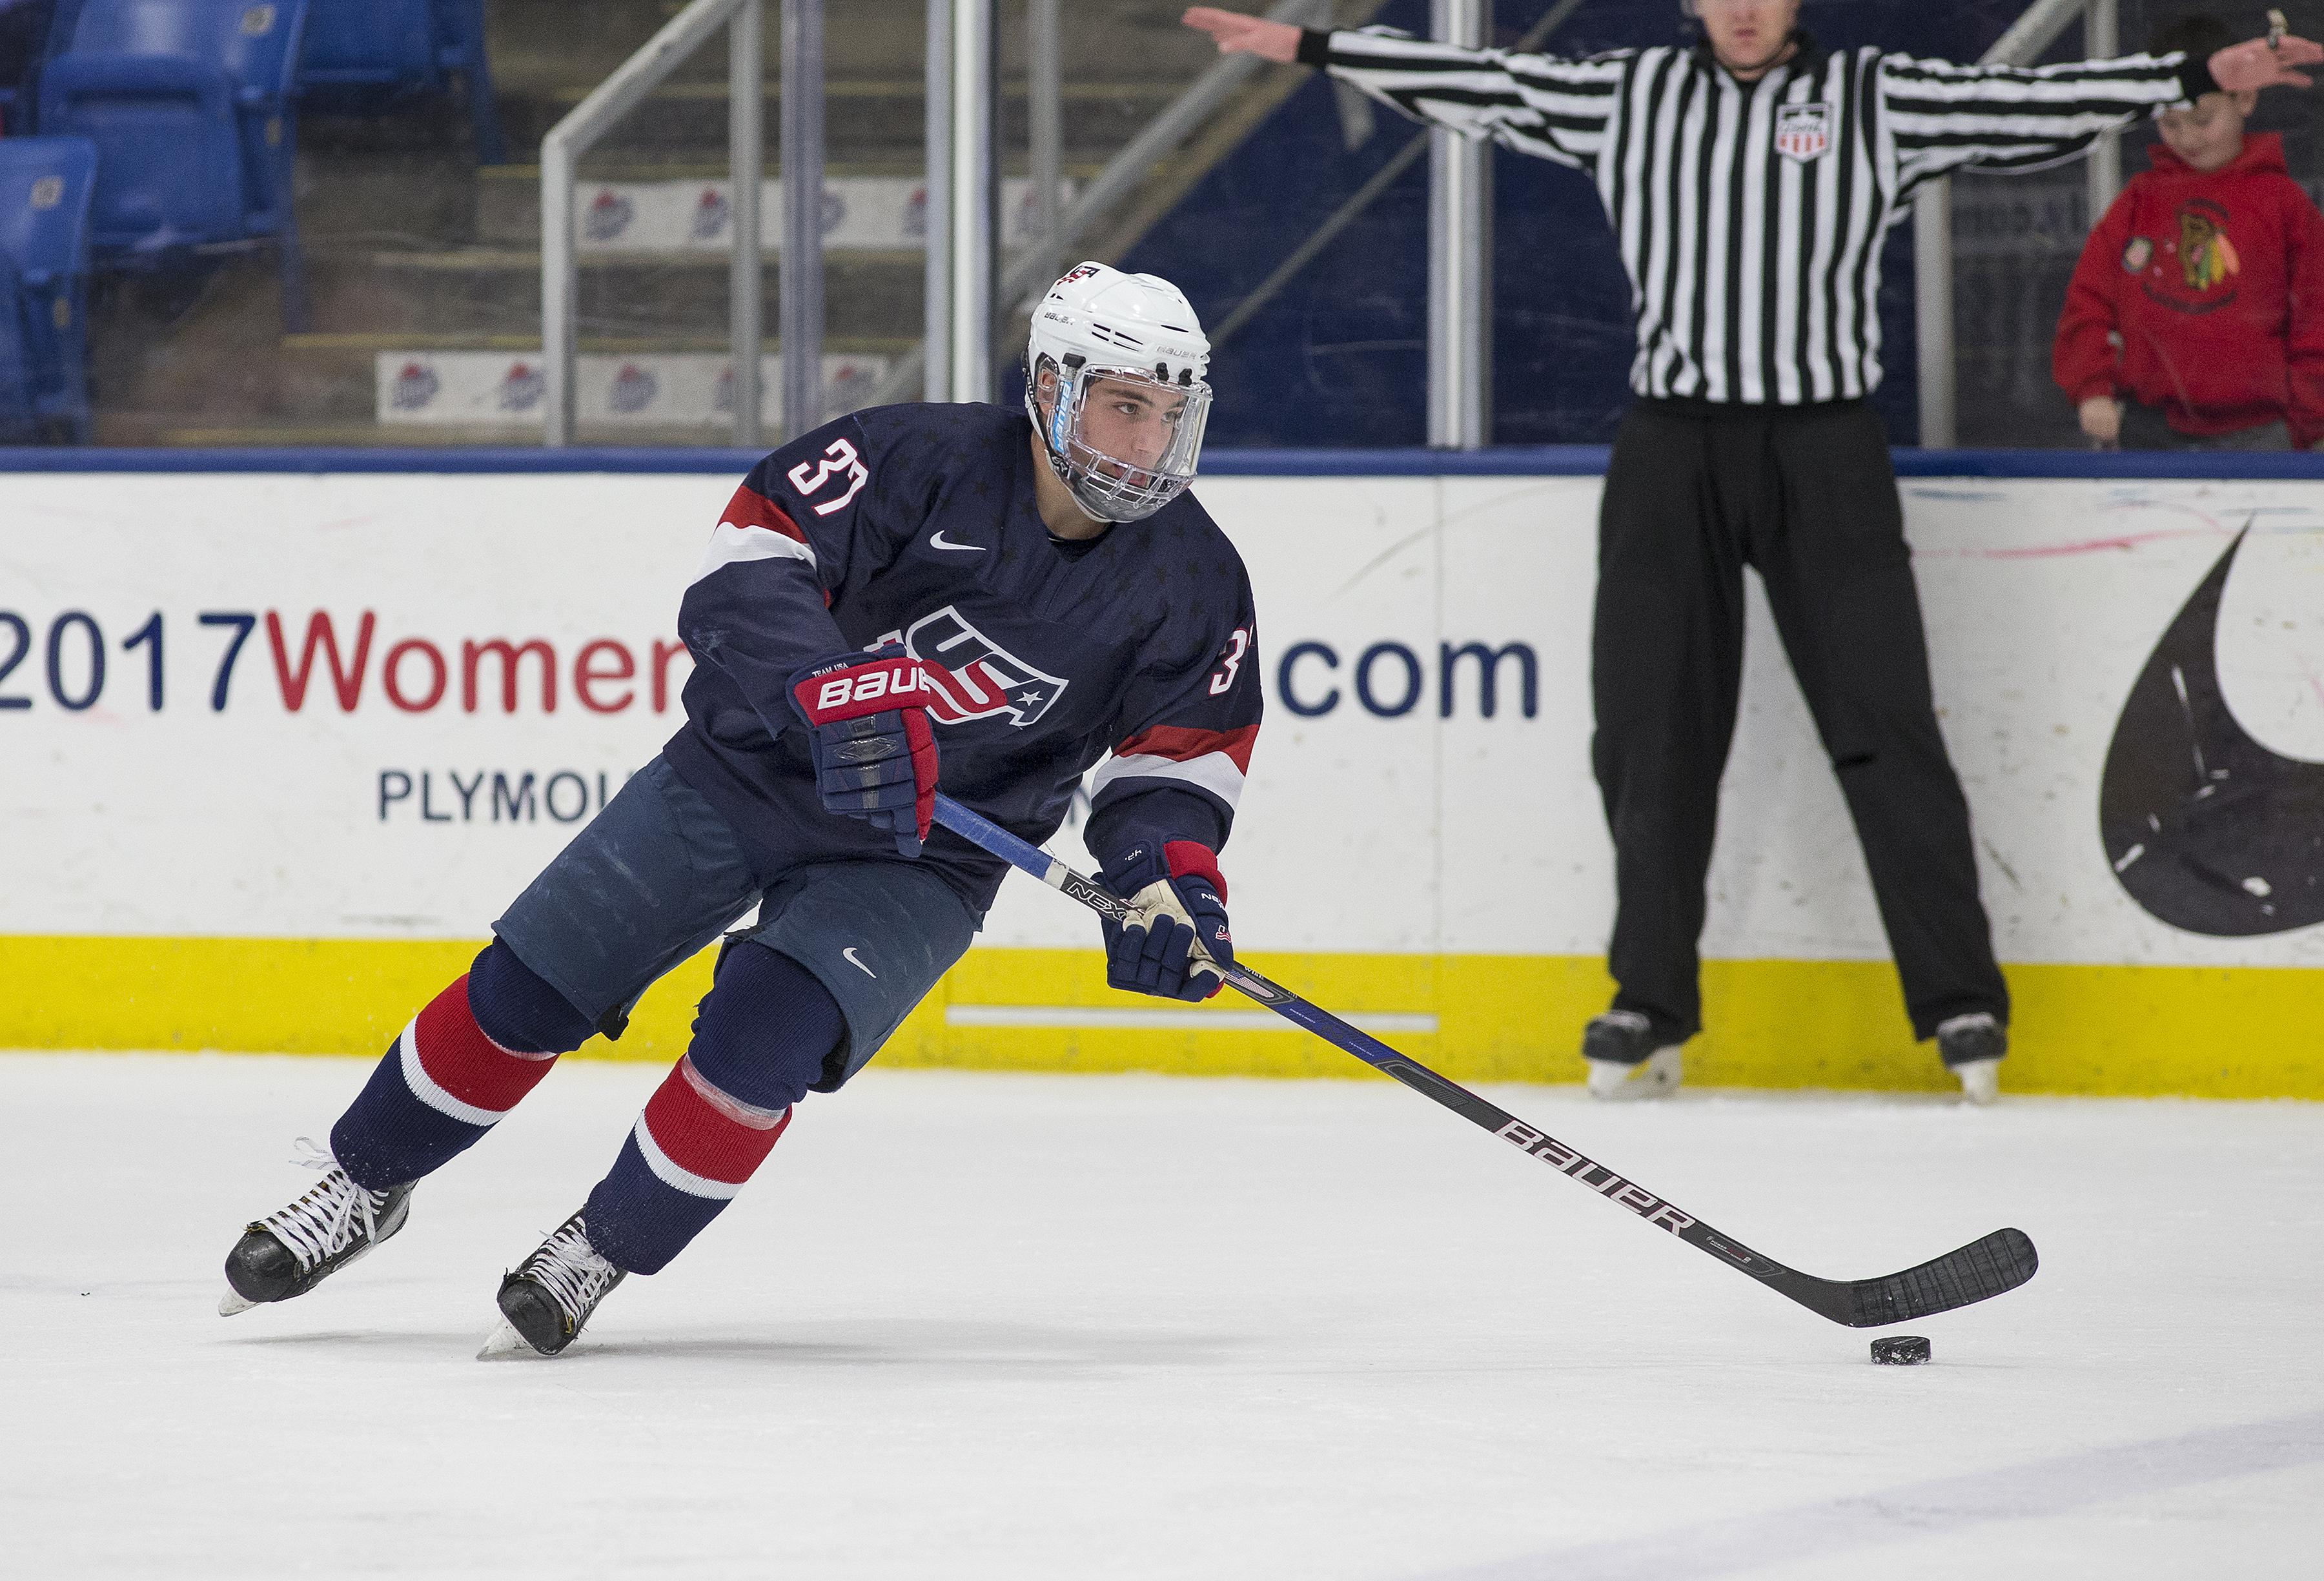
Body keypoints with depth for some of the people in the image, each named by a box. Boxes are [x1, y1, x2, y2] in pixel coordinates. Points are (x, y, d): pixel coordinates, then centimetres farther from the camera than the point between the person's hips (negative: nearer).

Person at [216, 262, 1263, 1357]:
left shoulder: (1192, 578, -10)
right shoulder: (925, 463, -20)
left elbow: (1184, 746, 0)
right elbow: (755, 557, -26)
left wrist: (1172, 875, -19)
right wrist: (842, 695, -41)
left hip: (914, 861, 0)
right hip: (747, 773, 0)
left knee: (759, 1041, -23)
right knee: (525, 991, 0)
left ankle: (600, 1256, -1)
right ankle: (363, 1185, 23)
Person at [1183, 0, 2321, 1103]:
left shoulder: (1876, 101, 4)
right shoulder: (1624, 97, 9)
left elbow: (2025, 106, -2)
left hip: (1824, 449, -2)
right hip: (1671, 444, 2)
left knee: (1883, 726, -6)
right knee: (1652, 728, 2)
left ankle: (1961, 1002, -2)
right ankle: (1650, 1005, 10)